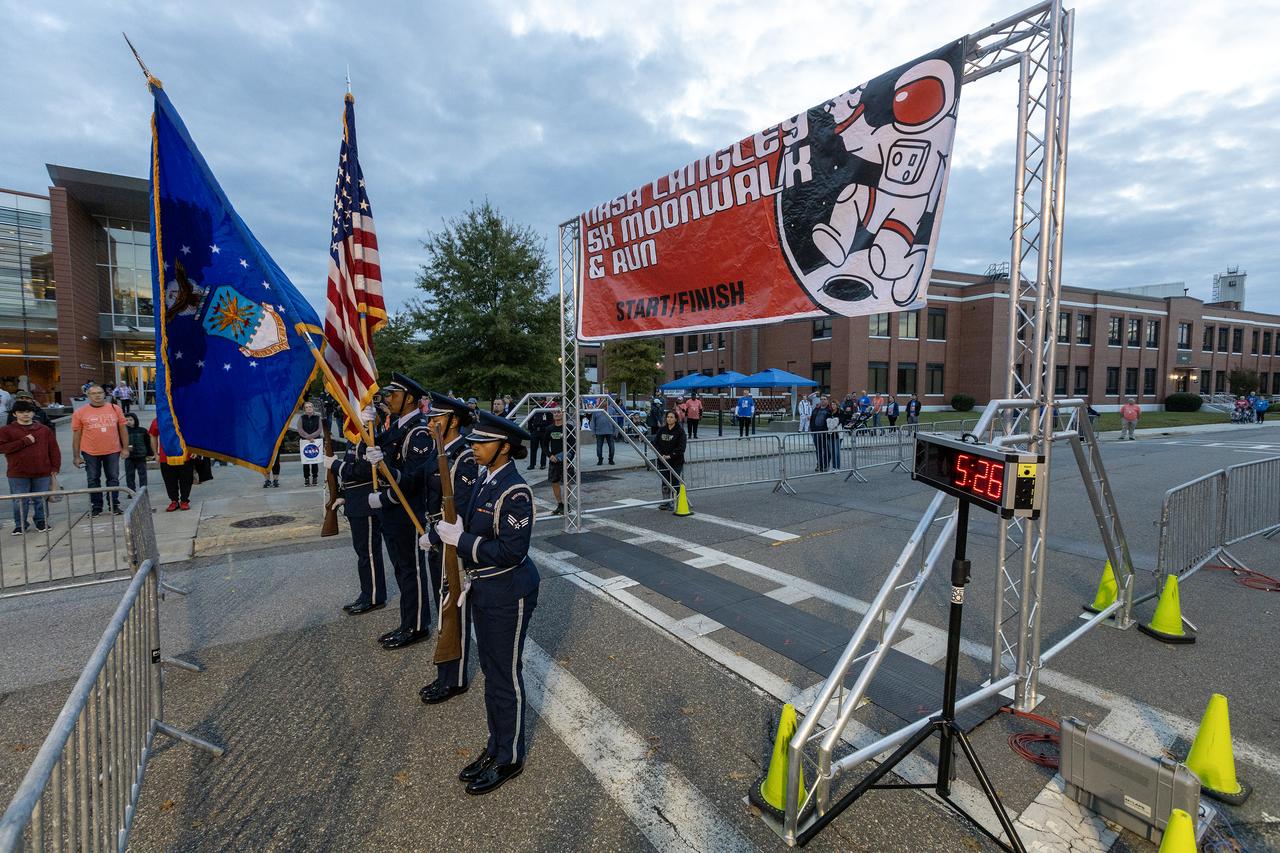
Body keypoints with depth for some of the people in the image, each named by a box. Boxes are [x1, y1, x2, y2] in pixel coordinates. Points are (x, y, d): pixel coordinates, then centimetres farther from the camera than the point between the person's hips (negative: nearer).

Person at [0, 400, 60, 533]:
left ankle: (41, 521, 22)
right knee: (20, 502, 4)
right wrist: (24, 441, -14)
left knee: (41, 500, 8)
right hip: (18, 474, -1)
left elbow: (54, 449, 8)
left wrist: (55, 467, 3)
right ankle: (20, 525, 17)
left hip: (42, 473, 1)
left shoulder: (44, 430, 8)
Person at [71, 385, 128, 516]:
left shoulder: (115, 409, 4)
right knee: (93, 480, 8)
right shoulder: (80, 412, 1)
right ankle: (96, 507, 17)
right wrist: (76, 456, 2)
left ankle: (114, 505, 15)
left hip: (112, 451, 0)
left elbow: (122, 430, 8)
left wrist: (125, 448, 3)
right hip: (90, 453, 0)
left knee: (113, 478, 6)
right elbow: (76, 435, 3)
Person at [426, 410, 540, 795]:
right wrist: (441, 532, 1)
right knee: (491, 672, 22)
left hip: (508, 596, -8)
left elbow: (511, 551, -27)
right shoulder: (485, 481, 3)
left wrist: (460, 539, -23)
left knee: (505, 677, 10)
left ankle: (509, 759, 32)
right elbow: (471, 526, 13)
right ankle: (495, 746, 43)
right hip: (483, 589, 9)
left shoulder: (515, 491, -24)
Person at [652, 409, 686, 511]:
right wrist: (661, 454, -7)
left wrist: (671, 455, -17)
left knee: (675, 482, 1)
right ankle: (665, 502, 22)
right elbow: (656, 442, 7)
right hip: (663, 461, 4)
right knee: (665, 482, 11)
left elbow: (681, 447, -12)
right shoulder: (662, 430, 6)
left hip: (676, 461, -4)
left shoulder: (680, 431, -7)